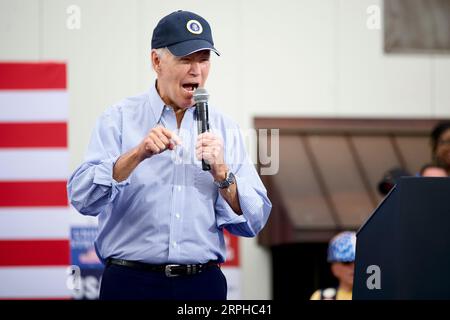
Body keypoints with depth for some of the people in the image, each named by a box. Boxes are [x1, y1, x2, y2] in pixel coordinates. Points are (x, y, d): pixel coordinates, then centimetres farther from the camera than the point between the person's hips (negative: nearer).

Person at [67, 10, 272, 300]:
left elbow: (253, 222, 2)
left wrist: (221, 173, -12)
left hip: (203, 284, 2)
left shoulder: (225, 129, 7)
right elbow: (82, 198, -12)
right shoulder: (119, 119, 0)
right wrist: (137, 155, -22)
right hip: (131, 283, -2)